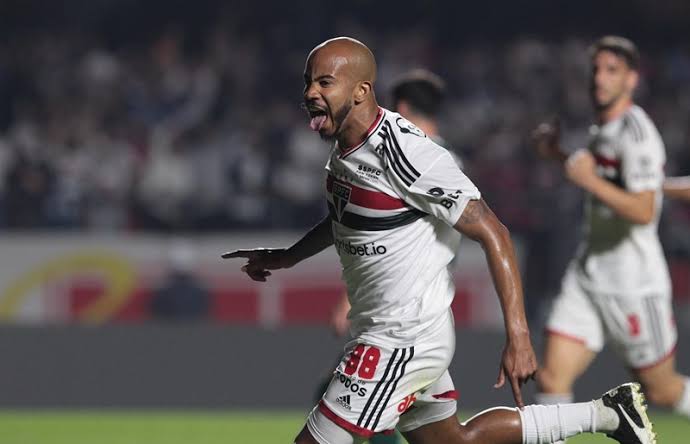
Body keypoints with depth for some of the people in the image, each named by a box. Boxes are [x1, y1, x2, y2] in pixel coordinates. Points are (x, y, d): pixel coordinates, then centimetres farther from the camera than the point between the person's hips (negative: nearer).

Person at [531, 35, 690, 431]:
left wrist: (592, 180, -36)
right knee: (553, 377, -8)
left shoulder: (636, 134, -17)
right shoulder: (602, 128, 10)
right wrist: (557, 154, 18)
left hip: (634, 285, -8)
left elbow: (643, 211, -26)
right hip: (588, 275, 8)